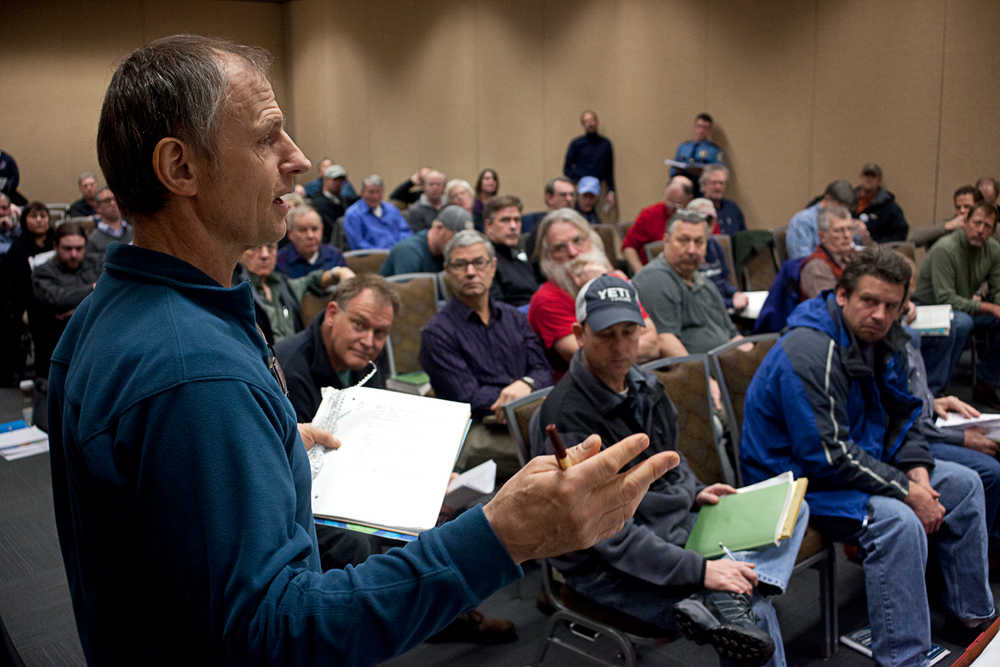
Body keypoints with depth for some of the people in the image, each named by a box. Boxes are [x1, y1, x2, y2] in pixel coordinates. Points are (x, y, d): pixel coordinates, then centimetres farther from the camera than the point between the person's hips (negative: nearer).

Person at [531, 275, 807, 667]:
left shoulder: (643, 384, 4)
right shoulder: (565, 418, -23)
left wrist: (695, 492, 3)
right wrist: (699, 571, -26)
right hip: (609, 569, -10)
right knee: (759, 617, -26)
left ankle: (725, 601, -22)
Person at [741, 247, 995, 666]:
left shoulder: (882, 340, 3)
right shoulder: (810, 352, -27)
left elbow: (901, 417, 13)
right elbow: (827, 456, -29)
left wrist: (918, 473, -6)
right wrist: (907, 491, -23)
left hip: (861, 464, 10)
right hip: (799, 480, -10)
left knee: (961, 483, 9)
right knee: (898, 520, -32)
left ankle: (973, 616, 23)